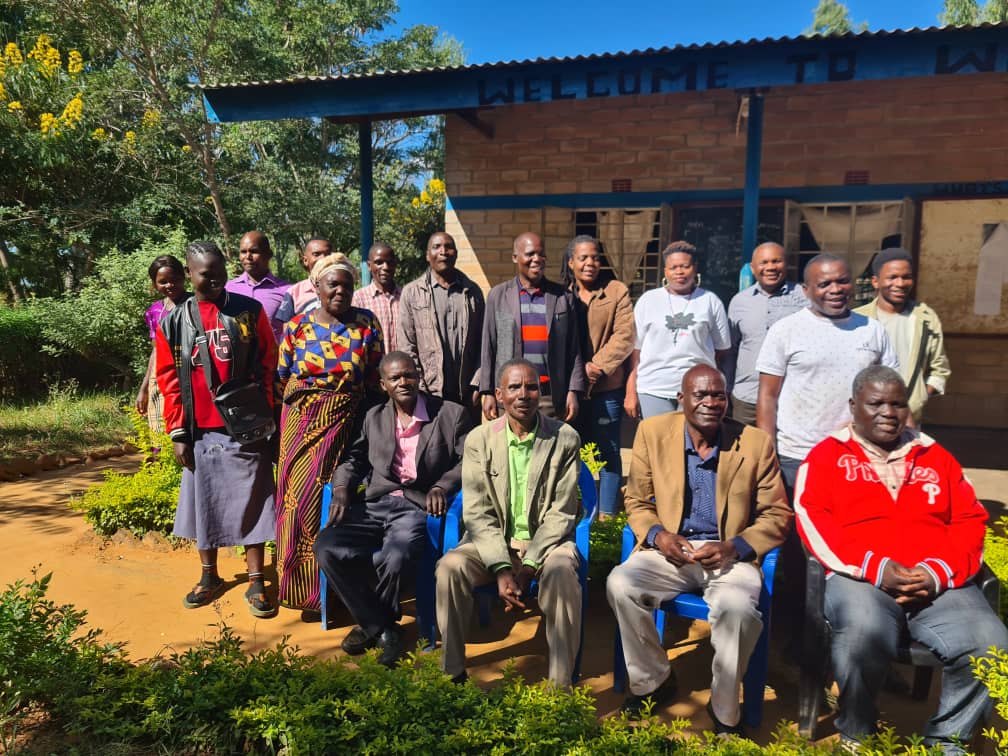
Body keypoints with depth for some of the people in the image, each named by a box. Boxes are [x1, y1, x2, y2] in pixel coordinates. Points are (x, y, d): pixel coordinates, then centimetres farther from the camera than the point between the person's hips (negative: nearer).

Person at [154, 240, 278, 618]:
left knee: (251, 505, 4)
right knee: (203, 503, 12)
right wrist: (178, 433, 1)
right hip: (200, 431, 2)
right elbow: (169, 381, 5)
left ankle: (256, 582, 14)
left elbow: (268, 366, 1)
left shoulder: (250, 311, -1)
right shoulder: (173, 323, 4)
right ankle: (209, 576, 29)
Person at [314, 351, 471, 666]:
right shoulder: (374, 417, 19)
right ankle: (382, 629, -4)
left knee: (394, 559, -33)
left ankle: (369, 622, 3)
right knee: (326, 547, -21)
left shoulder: (451, 414, 5)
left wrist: (442, 486, -14)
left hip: (419, 507, -4)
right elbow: (354, 459, 21)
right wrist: (341, 489, 1)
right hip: (375, 505, 4)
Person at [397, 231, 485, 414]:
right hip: (429, 393, -2)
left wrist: (477, 385, 0)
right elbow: (406, 347, 0)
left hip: (468, 394, 2)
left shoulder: (473, 291, 11)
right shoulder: (412, 292, 4)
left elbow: (482, 344, 9)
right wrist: (419, 390, -7)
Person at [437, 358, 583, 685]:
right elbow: (477, 514, -6)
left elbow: (561, 512, -6)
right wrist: (502, 568, -20)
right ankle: (453, 672, -11)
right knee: (451, 566, -26)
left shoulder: (565, 438, -4)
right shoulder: (478, 440, -1)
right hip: (492, 541, 1)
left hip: (545, 540, -1)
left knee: (561, 569, -33)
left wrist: (527, 568, -17)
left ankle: (561, 683, -21)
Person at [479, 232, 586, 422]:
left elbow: (573, 349, 7)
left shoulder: (563, 297, 8)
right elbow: (488, 347, 6)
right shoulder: (498, 295, 7)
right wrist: (487, 392, 1)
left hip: (551, 397, 0)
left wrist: (573, 392, 0)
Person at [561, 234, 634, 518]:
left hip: (606, 387, -2)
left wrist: (597, 366, -11)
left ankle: (606, 515, 13)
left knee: (608, 452, 4)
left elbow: (624, 337, -5)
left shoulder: (617, 291, 2)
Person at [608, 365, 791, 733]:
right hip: (669, 550, 2)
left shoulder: (756, 443, -1)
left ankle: (725, 711, -4)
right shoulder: (653, 432, 1)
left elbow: (776, 515, 2)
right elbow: (637, 501, 9)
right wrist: (656, 534, -12)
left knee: (738, 605, -33)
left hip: (730, 555, -1)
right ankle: (653, 681, 2)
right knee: (619, 584, -25)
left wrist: (734, 547, -15)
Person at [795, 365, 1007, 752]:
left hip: (941, 586, 4)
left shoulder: (936, 457, 21)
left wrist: (938, 572, -6)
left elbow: (970, 521, 14)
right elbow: (812, 519, -3)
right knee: (863, 636, -34)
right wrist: (875, 568, -14)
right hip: (860, 580, -3)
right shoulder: (828, 455, 10)